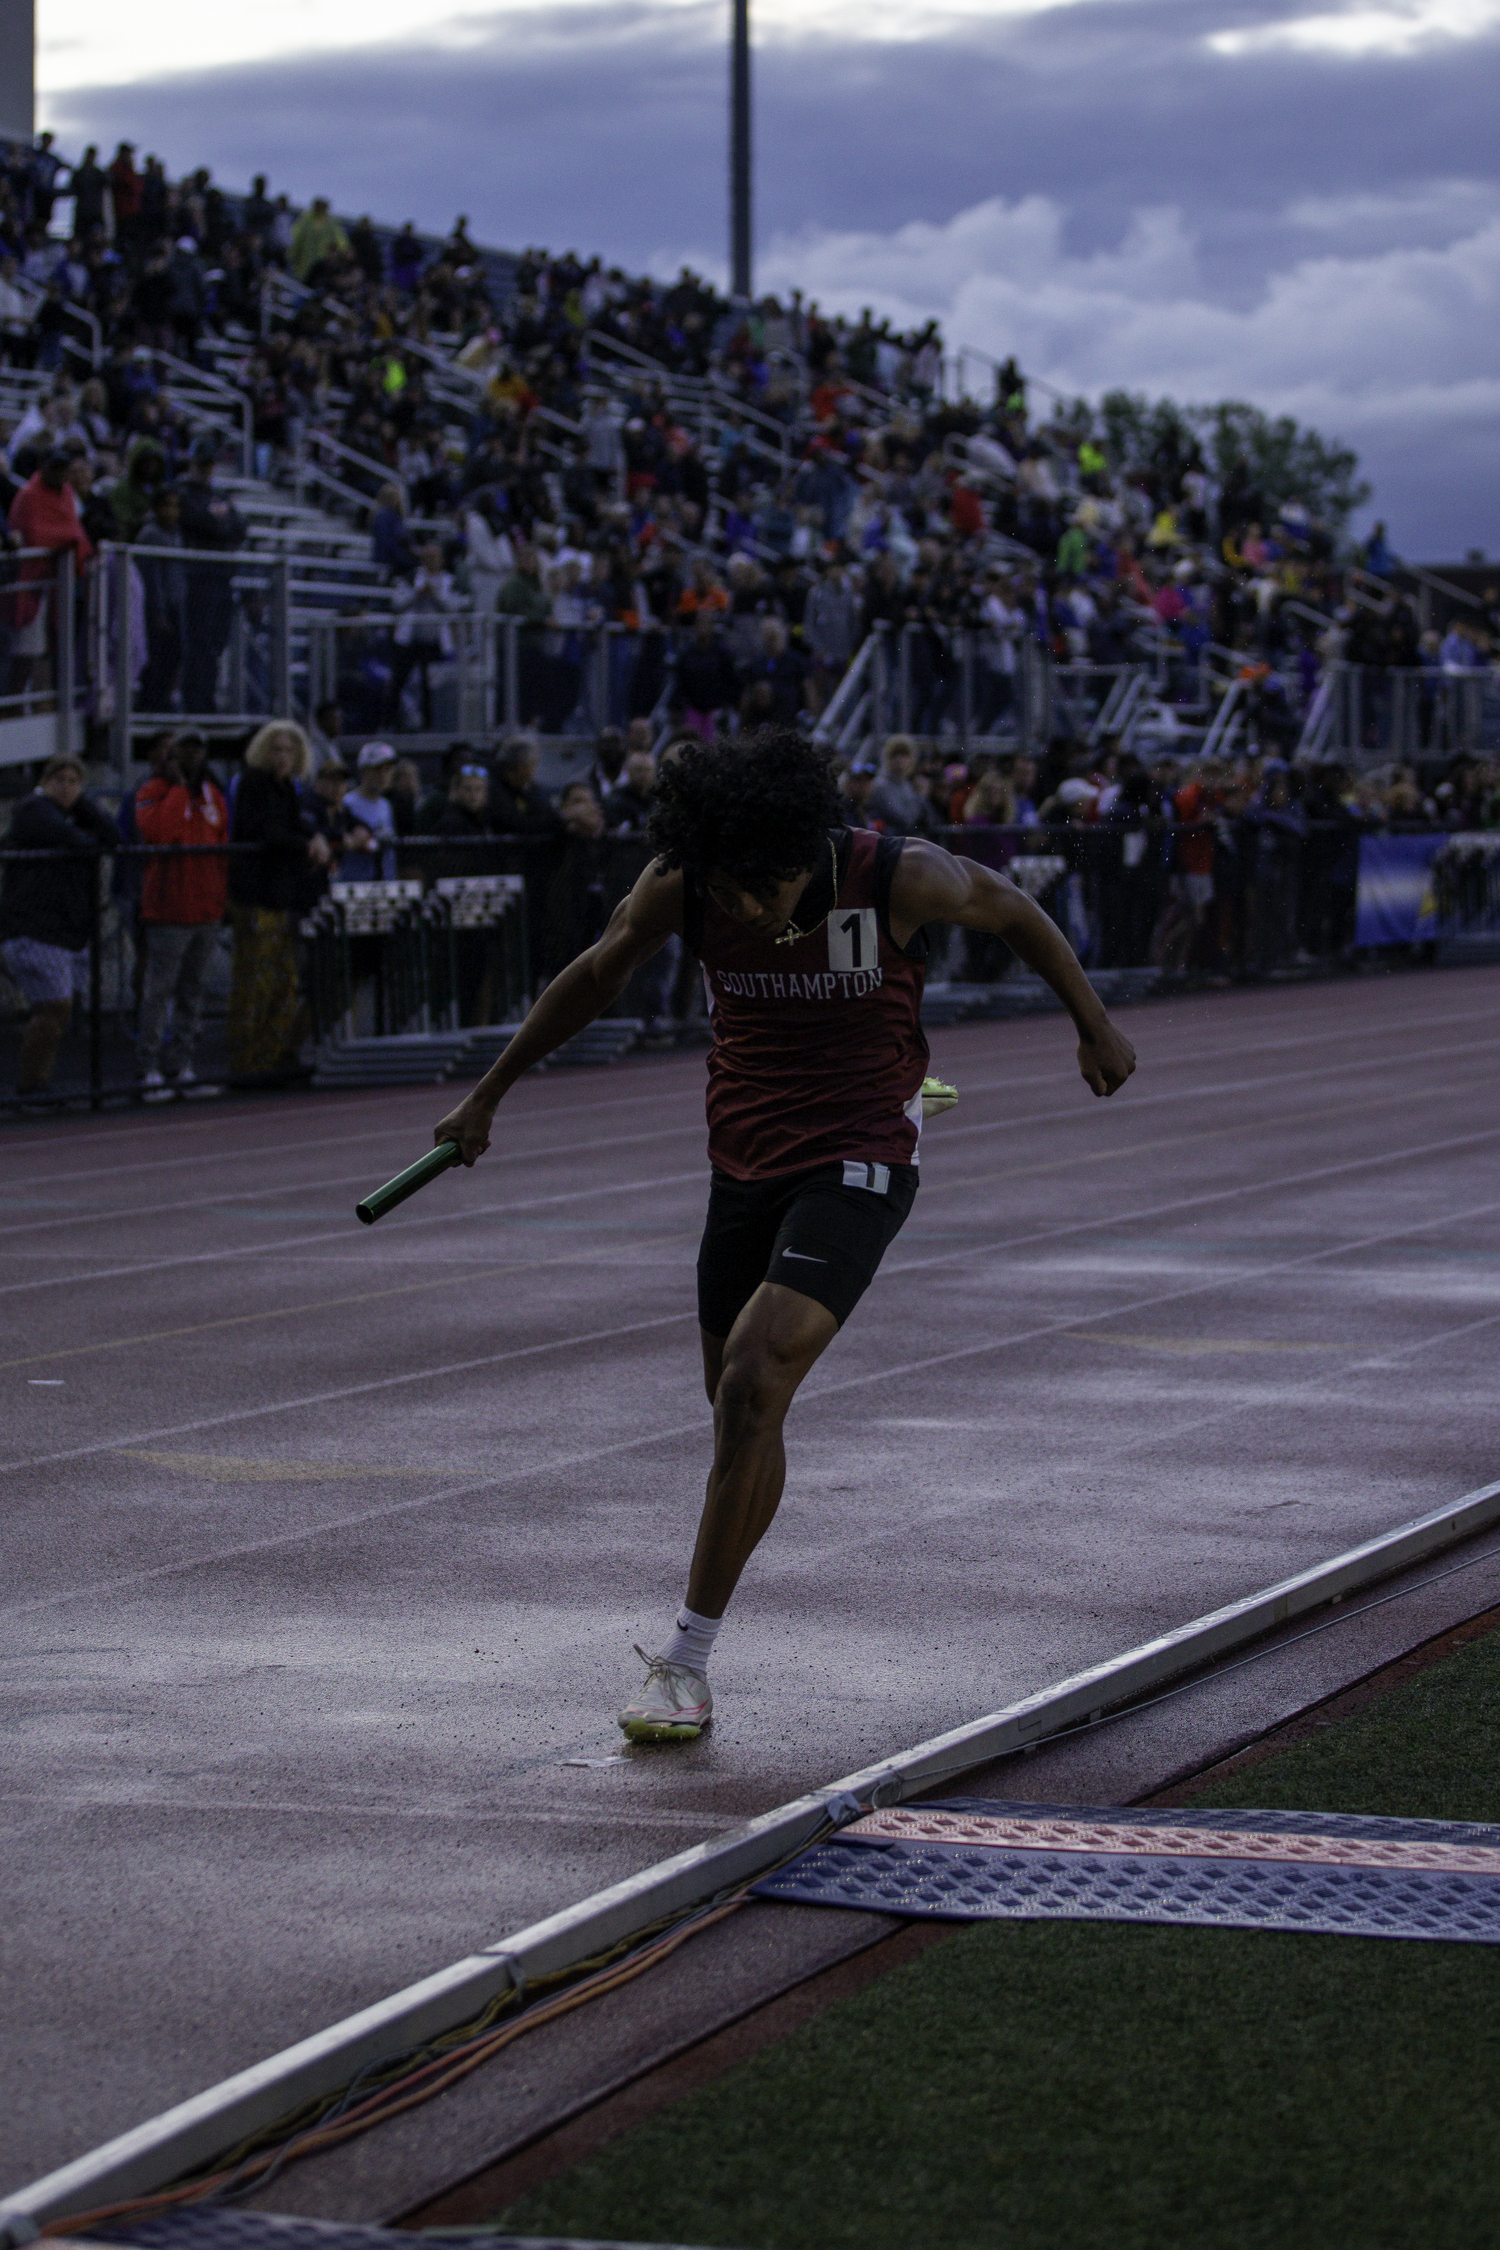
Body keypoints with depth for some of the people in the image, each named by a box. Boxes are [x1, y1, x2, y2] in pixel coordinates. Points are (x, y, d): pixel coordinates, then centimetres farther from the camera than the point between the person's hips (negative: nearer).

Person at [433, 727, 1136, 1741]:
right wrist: (489, 1095, 15)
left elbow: (1011, 911, 1)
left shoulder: (901, 877, -20)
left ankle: (686, 1659, -15)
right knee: (737, 1404, 12)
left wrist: (1094, 1025, 13)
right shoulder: (678, 887, -11)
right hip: (746, 1160, 5)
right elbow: (597, 976, 7)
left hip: (858, 1164, -4)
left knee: (751, 1388, -19)